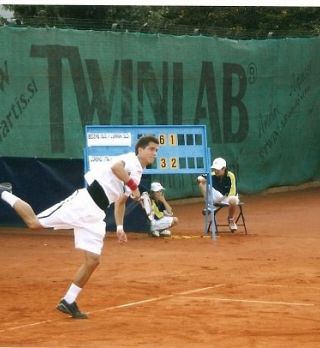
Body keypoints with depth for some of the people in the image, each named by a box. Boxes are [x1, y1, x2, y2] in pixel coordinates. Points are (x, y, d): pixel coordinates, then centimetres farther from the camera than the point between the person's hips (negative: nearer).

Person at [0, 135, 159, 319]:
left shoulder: (137, 174, 20)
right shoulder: (130, 159, -6)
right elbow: (115, 167, -31)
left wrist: (120, 227, 27)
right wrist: (134, 186, -23)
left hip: (94, 214, 9)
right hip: (84, 201, -9)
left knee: (93, 260, 3)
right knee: (34, 222, -11)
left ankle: (68, 302, 12)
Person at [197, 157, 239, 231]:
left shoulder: (230, 176, -22)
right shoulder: (213, 175, -13)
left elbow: (232, 193, -23)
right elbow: (200, 178, -21)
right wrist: (200, 179, -44)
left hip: (228, 196, -3)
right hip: (217, 197, 3)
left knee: (233, 199, -43)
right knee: (202, 181, -17)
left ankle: (231, 220, -12)